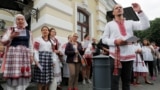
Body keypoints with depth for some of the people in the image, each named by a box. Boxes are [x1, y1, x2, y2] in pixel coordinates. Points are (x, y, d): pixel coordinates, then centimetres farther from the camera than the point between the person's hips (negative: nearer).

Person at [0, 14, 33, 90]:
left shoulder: (28, 32, 15)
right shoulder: (11, 30, 8)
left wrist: (31, 55, 7)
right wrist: (11, 36, -14)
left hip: (25, 55, 3)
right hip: (13, 54, -2)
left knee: (23, 77, 0)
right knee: (12, 77, -5)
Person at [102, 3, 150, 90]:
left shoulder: (130, 23, 15)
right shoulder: (109, 24, 9)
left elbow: (145, 25, 4)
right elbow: (104, 39, 3)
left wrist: (139, 11, -4)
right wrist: (115, 41, -14)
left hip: (129, 55, 3)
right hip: (115, 56, -2)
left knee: (127, 80, 13)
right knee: (114, 80, -2)